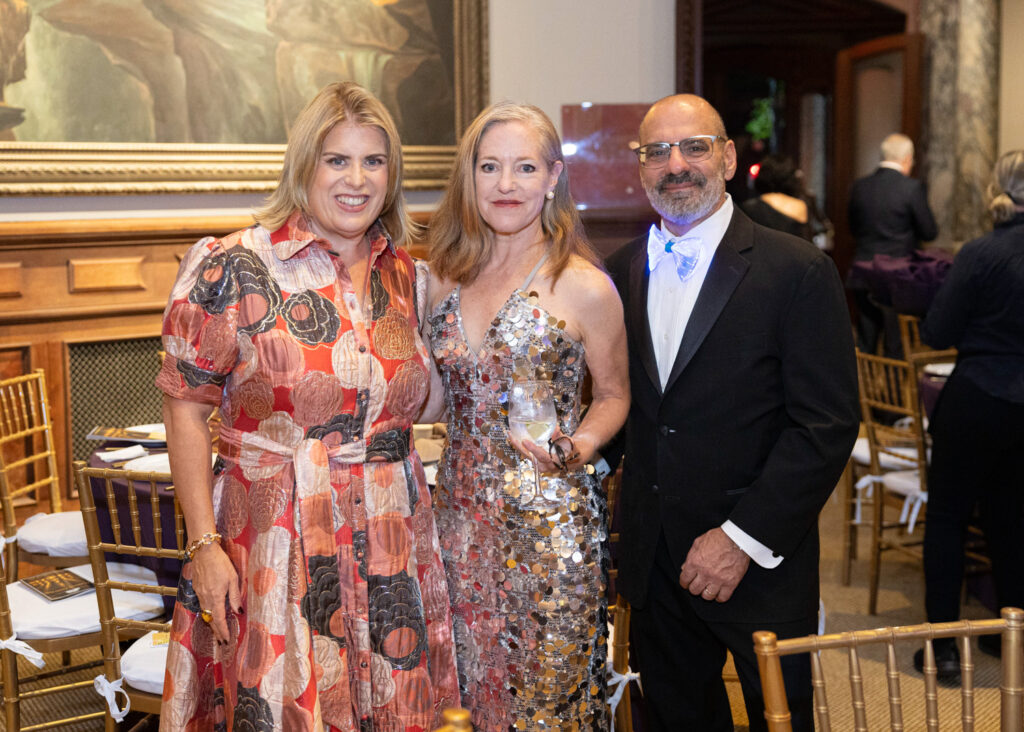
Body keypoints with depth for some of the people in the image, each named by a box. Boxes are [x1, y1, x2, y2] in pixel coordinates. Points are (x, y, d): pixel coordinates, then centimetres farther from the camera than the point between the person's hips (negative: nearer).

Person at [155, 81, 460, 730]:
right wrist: (204, 545, -11)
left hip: (391, 546, 5)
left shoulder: (403, 273, 7)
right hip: (277, 548, -4)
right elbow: (187, 409, -7)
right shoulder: (234, 269, -9)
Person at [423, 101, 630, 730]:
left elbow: (614, 395, 1)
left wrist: (575, 448, -16)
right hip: (462, 509, 5)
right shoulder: (448, 277, 6)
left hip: (549, 519, -5)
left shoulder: (584, 286, -9)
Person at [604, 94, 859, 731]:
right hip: (653, 561, 4)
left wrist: (743, 537, -18)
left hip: (761, 565, -4)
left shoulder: (800, 271, -11)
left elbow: (828, 424, -15)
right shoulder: (621, 272, 5)